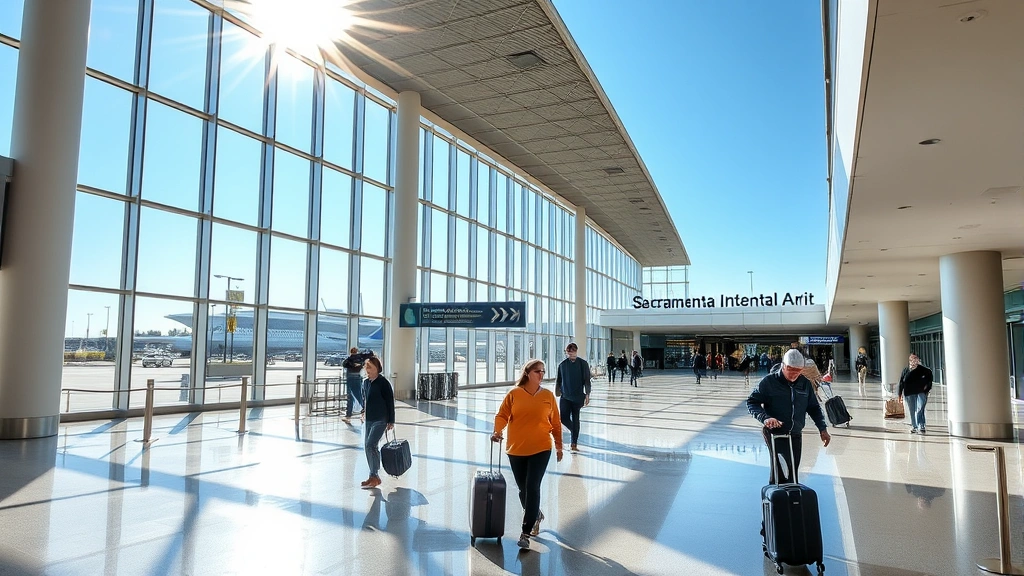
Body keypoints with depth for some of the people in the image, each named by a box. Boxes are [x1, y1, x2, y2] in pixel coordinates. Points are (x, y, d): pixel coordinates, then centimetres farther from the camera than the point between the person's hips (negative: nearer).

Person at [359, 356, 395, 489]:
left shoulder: (383, 383, -11)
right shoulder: (365, 383, 9)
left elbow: (390, 402, -9)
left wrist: (391, 421, -9)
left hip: (380, 420, -8)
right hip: (368, 420, 8)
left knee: (370, 445, -15)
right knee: (367, 446, 10)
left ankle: (374, 476, -5)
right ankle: (373, 477, 21)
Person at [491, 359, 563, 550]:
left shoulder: (548, 396, 1)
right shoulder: (514, 394, -3)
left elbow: (555, 423, 7)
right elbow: (502, 415, -4)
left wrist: (559, 445, 9)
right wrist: (497, 431, -22)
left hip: (540, 449, -1)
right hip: (516, 449, 1)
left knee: (532, 489, -8)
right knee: (523, 489, 13)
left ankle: (526, 533, 0)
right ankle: (536, 515, 42)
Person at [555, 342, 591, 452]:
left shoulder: (583, 364, -4)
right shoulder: (562, 365, 0)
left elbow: (587, 380, -3)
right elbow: (558, 381, 7)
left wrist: (587, 394, -9)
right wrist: (557, 392, 3)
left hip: (578, 396, -1)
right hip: (565, 396, 1)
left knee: (575, 419, 6)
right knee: (563, 418, -9)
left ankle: (573, 443, 19)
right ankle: (574, 431, 23)